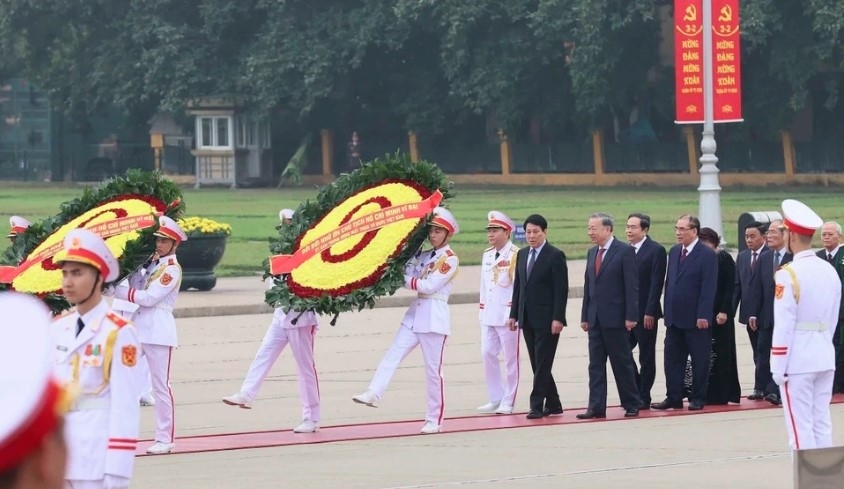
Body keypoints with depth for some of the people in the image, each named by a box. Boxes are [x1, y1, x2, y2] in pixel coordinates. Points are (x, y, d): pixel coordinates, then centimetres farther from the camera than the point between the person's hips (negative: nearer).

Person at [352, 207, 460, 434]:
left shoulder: (450, 259, -6)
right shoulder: (424, 256, 16)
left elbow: (430, 285, -15)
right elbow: (408, 278, 5)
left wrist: (409, 280, -8)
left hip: (435, 316, -7)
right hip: (415, 313, 7)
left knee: (433, 369, -2)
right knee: (393, 354, -10)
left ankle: (435, 420, 4)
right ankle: (374, 394, -22)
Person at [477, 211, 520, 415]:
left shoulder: (515, 255, -10)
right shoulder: (487, 255, 14)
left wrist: (514, 312, -13)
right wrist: (482, 309, 16)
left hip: (508, 314, -7)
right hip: (489, 314, 7)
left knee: (510, 358, 0)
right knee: (488, 354, 5)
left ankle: (508, 402, 6)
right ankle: (496, 398, 14)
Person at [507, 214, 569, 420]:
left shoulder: (555, 256, -7)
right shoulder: (522, 255, 13)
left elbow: (561, 289, -10)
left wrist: (558, 318, -17)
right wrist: (514, 314, 10)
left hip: (547, 319, -7)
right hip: (528, 318, 7)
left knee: (542, 364, -7)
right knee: (537, 364, 8)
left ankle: (537, 405, -6)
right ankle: (553, 404, 16)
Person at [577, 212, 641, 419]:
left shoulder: (625, 251, -8)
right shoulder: (592, 253, 14)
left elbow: (632, 285, -11)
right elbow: (588, 286, 16)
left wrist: (631, 316, -15)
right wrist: (585, 316, 11)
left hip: (615, 317, -7)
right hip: (595, 318, 7)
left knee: (622, 363, 1)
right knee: (595, 364, 4)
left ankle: (631, 405, 10)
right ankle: (596, 407, 5)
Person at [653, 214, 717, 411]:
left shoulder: (706, 255, -9)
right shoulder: (674, 252, 12)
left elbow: (708, 288, -14)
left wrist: (703, 316, -18)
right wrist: (667, 311, 12)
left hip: (696, 319, -7)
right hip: (674, 317, 7)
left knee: (699, 360, 2)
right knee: (672, 358, 7)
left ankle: (698, 398, 9)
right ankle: (673, 398, 12)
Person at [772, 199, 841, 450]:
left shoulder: (788, 274, -14)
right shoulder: (830, 271, 7)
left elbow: (784, 326, -14)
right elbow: (834, 319, 11)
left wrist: (778, 367, -9)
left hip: (797, 362, -7)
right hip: (825, 358, 7)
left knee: (800, 428, -3)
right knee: (822, 424, 10)